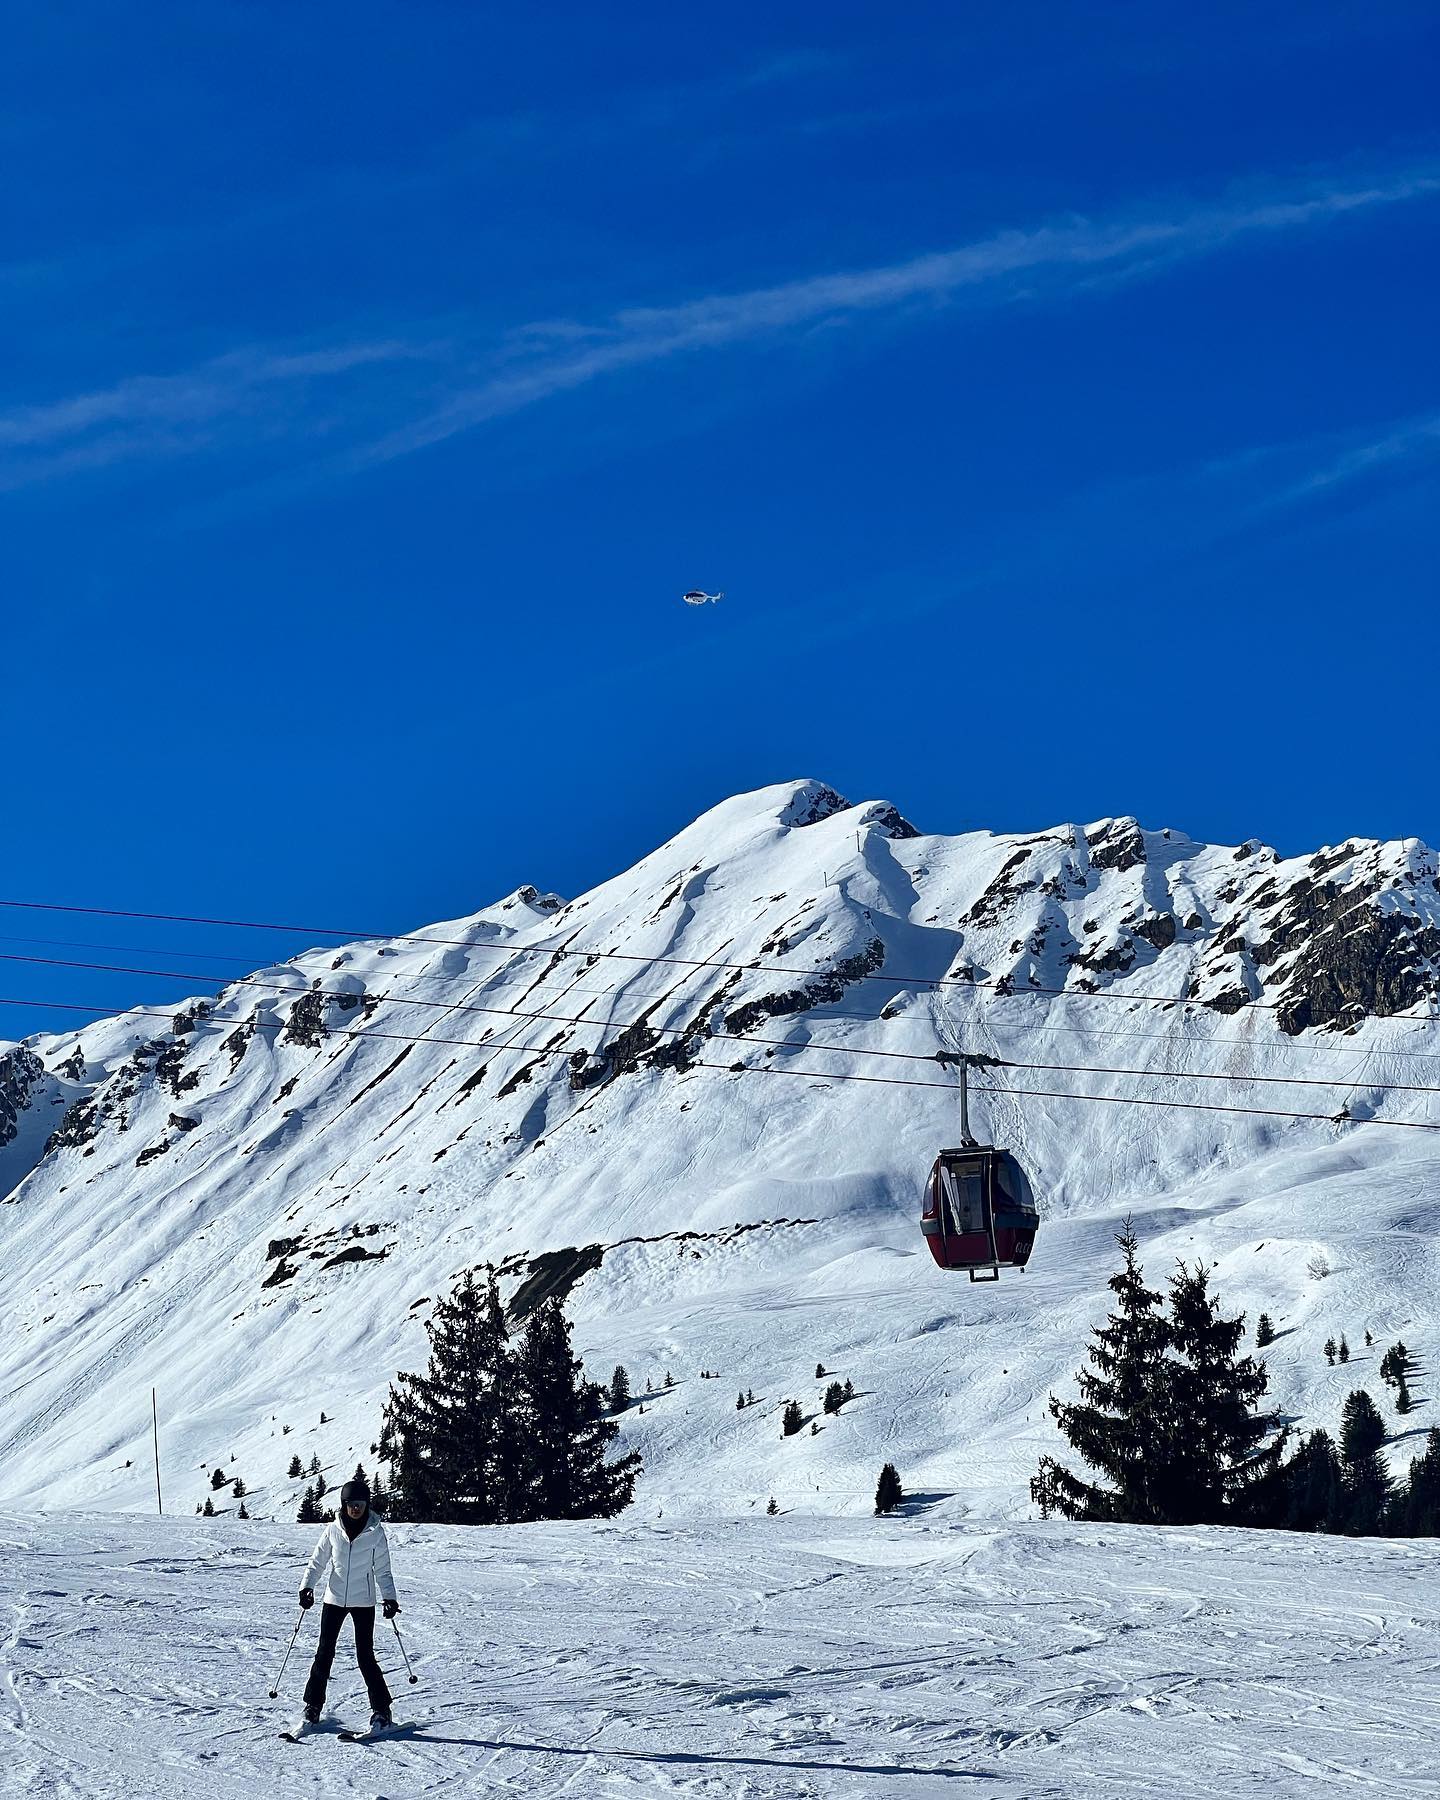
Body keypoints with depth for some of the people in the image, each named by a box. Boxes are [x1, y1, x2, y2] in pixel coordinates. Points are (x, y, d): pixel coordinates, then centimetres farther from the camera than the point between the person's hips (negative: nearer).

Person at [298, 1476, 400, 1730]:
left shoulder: (376, 1532, -4)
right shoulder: (333, 1530, -1)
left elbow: (382, 1570, 2)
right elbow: (317, 1562, 7)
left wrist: (389, 1597, -7)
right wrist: (307, 1587, -5)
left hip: (363, 1601, -2)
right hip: (334, 1599, 2)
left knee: (365, 1657, -4)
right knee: (324, 1653, 1)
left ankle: (381, 1710, 6)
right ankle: (312, 1705, 13)